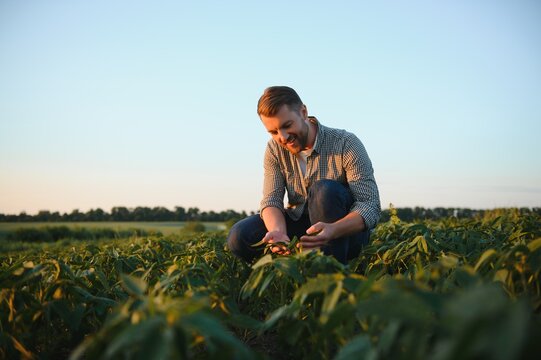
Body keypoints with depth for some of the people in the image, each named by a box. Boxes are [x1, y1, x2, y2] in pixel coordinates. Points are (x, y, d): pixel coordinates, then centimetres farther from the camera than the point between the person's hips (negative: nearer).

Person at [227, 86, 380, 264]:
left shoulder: (346, 144, -18)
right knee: (239, 236, -18)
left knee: (325, 190, -34)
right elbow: (271, 200, -10)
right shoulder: (275, 149, -4)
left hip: (346, 230, -3)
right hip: (300, 225, 3)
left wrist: (332, 230, -43)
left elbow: (371, 205, -23)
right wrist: (278, 231, -35)